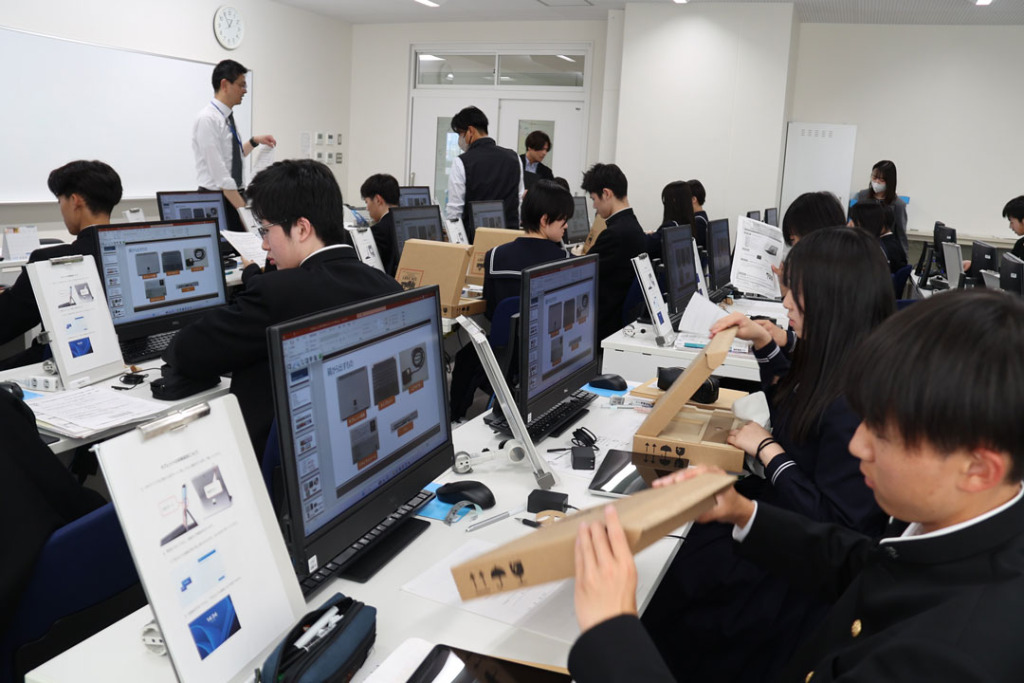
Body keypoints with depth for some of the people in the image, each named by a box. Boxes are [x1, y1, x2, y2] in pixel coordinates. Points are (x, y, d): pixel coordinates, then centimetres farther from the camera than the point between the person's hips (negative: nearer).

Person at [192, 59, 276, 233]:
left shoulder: (228, 118, 11)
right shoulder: (208, 120, -15)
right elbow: (220, 174, -21)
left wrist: (254, 141, 13)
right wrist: (244, 210, -22)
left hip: (235, 196, 8)